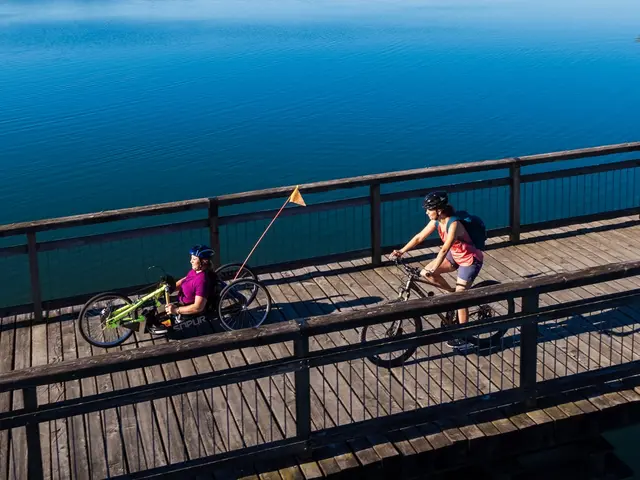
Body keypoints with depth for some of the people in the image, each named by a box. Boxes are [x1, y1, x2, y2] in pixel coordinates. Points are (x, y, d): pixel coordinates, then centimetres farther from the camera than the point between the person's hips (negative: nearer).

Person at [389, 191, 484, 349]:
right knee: (425, 273, -3)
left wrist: (433, 269, -46)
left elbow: (444, 249, -39)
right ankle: (452, 293, 16)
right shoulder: (436, 221, -7)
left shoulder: (454, 224, -31)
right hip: (455, 255, 8)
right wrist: (401, 251, -12)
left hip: (470, 260, -8)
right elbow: (419, 237, -3)